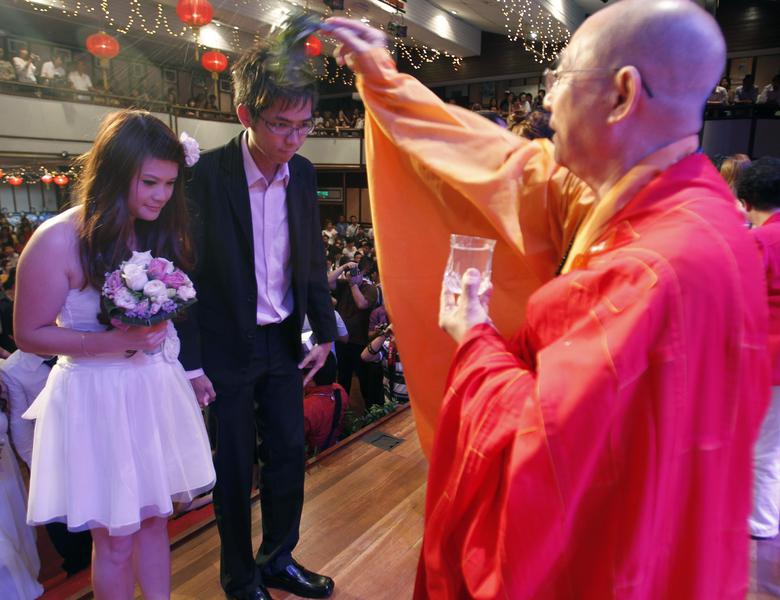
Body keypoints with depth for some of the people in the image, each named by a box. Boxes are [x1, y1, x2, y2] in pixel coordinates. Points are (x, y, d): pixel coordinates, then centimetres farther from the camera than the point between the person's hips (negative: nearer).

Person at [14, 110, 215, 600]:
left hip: (158, 390, 5)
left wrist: (186, 368, 1)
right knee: (116, 540, 12)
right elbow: (29, 334, -10)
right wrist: (114, 342, -22)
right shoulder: (59, 240, -16)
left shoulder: (162, 231, 1)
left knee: (155, 520, 19)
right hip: (98, 397, -5)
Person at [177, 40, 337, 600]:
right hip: (227, 347, -4)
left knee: (289, 454, 14)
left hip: (283, 341, 5)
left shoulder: (303, 174, -1)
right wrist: (191, 362, -11)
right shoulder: (205, 175, -16)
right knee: (236, 467, 10)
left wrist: (324, 331, 5)